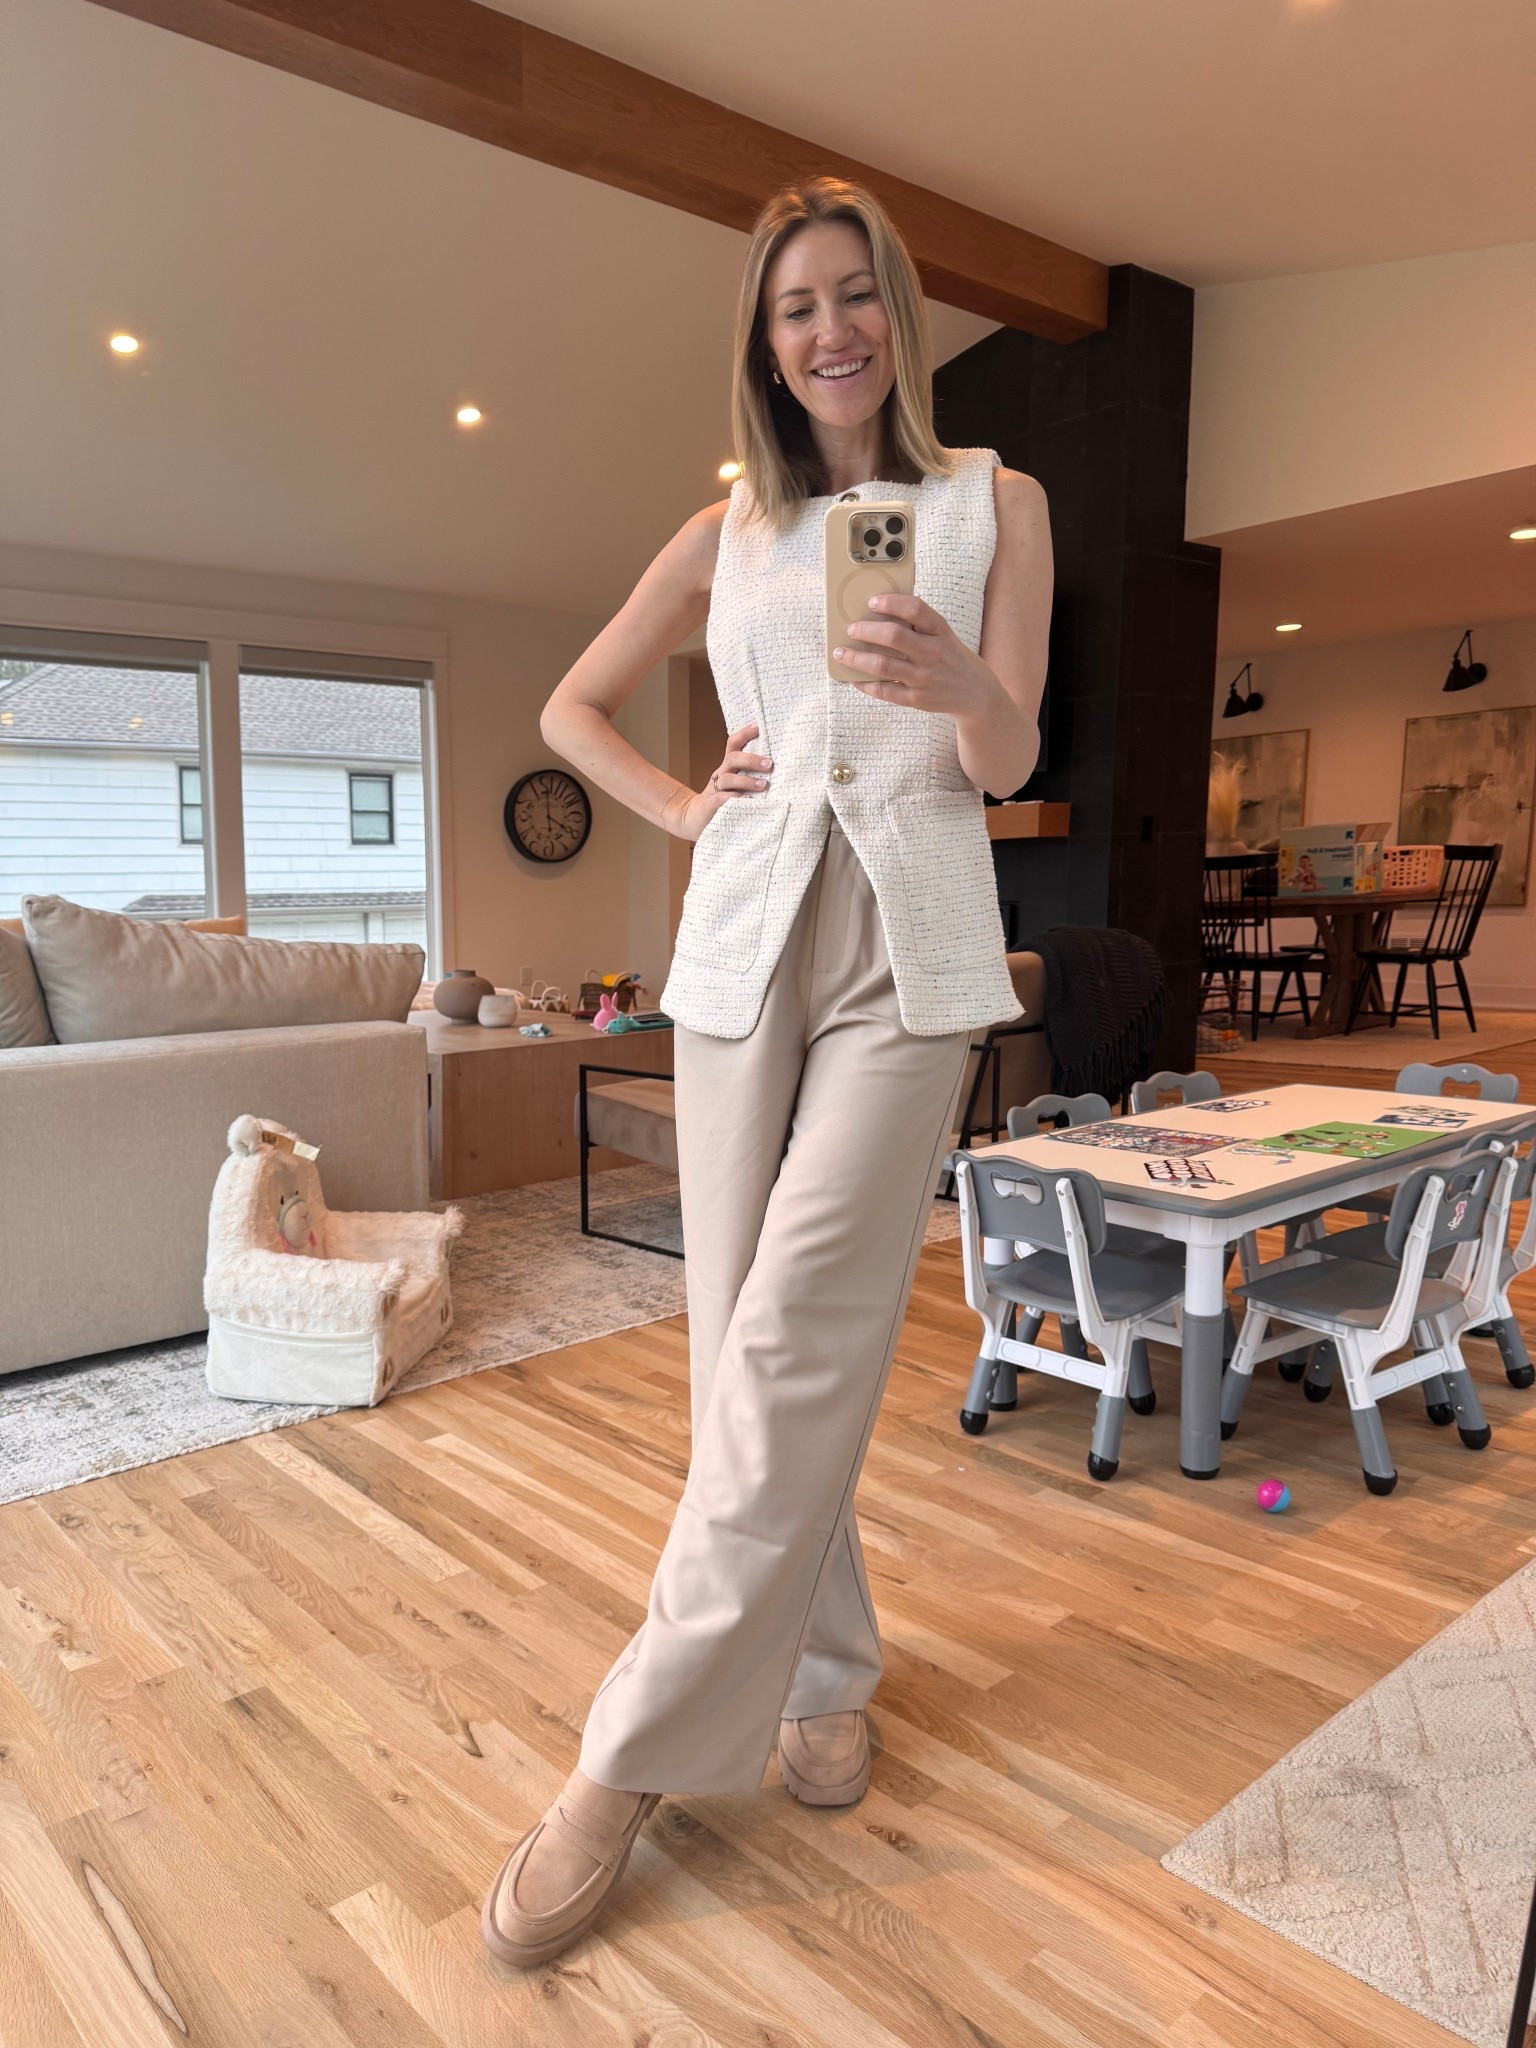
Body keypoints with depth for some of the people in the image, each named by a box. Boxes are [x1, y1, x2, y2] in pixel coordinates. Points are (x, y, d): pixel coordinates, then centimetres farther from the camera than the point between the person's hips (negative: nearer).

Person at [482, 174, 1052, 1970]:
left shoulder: (995, 504, 10)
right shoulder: (728, 531, 15)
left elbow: (1010, 762, 3)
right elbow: (572, 706, 22)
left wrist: (959, 683, -19)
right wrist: (681, 806, 6)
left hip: (908, 956, -2)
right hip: (745, 946, 3)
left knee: (795, 1342, -12)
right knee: (745, 1336, 2)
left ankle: (638, 1753, -1)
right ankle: (824, 1672, 20)